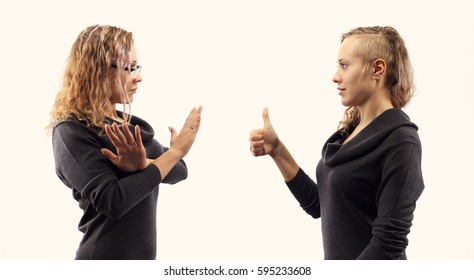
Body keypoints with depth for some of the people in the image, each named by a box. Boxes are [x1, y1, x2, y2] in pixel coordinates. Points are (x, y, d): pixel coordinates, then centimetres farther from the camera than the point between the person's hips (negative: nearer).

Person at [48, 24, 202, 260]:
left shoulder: (127, 123, 8)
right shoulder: (72, 130, -15)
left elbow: (179, 170, 0)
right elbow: (111, 201, -24)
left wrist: (143, 164, -21)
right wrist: (174, 152, -20)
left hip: (142, 256, 7)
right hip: (107, 258, -7)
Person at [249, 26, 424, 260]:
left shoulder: (399, 141, -18)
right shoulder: (350, 130, 4)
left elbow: (389, 244, -21)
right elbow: (318, 205, 10)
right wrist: (276, 150, 1)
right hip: (335, 258, 7)